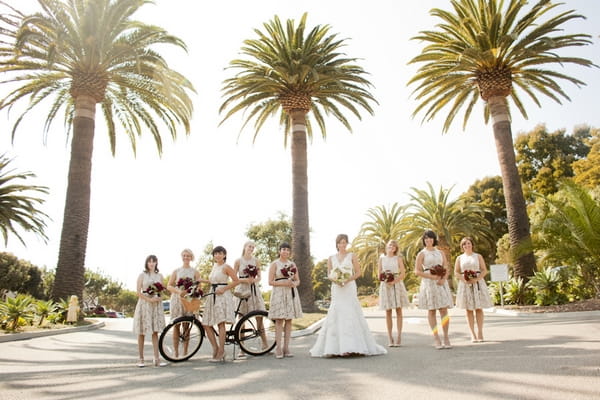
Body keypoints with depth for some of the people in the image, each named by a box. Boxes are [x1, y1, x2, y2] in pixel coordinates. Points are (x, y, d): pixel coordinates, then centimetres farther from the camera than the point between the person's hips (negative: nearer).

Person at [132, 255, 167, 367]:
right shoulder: (142, 275, 1)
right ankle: (141, 359, 11)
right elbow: (138, 292, -4)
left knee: (155, 332, 0)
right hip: (144, 304, -3)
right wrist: (149, 299, -17)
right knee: (141, 333, 1)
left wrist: (159, 298, -8)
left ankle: (156, 359, 0)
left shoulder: (159, 276, 11)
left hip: (156, 305, 3)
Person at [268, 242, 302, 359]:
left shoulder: (292, 264, 15)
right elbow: (270, 281, -5)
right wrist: (284, 283, -16)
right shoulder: (274, 264, 2)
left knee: (289, 320, 4)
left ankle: (286, 348, 10)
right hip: (279, 292, -4)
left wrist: (294, 284, -6)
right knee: (279, 320, -7)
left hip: (291, 293, 4)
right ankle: (278, 349, -4)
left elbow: (298, 280, 17)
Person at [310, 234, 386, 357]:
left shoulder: (352, 256, 4)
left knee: (351, 315, -7)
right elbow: (329, 274, 11)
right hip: (336, 289, 2)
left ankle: (353, 346, -2)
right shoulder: (331, 258, 10)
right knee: (336, 316, -2)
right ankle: (335, 347, 2)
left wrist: (349, 279, -12)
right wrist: (334, 279, -9)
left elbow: (358, 272, 3)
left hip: (349, 288, -2)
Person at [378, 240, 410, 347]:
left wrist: (394, 281, -15)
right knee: (388, 312, 0)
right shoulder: (382, 258, 9)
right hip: (385, 286, 1)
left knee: (398, 311, -3)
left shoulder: (398, 258, 6)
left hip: (397, 285, -1)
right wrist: (385, 280, -13)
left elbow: (403, 273, -1)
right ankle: (390, 338, 2)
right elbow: (379, 274, 7)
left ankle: (399, 337, -2)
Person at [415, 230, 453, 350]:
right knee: (431, 311, -2)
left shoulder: (440, 253, 14)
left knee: (444, 310, -3)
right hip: (428, 283, -3)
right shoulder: (421, 254, 3)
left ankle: (446, 338, 2)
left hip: (442, 283, 3)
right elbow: (417, 271, -4)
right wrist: (432, 276, -14)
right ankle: (436, 339, 3)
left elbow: (446, 268, 11)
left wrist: (443, 279, -9)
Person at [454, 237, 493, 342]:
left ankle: (480, 332, 3)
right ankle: (472, 334, 1)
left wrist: (476, 279, -14)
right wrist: (464, 279, -13)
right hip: (465, 284, 0)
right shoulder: (459, 258, 10)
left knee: (479, 308, -2)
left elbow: (484, 270, 2)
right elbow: (456, 272, 6)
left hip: (478, 283, 0)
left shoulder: (478, 256, 9)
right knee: (469, 310, -1)